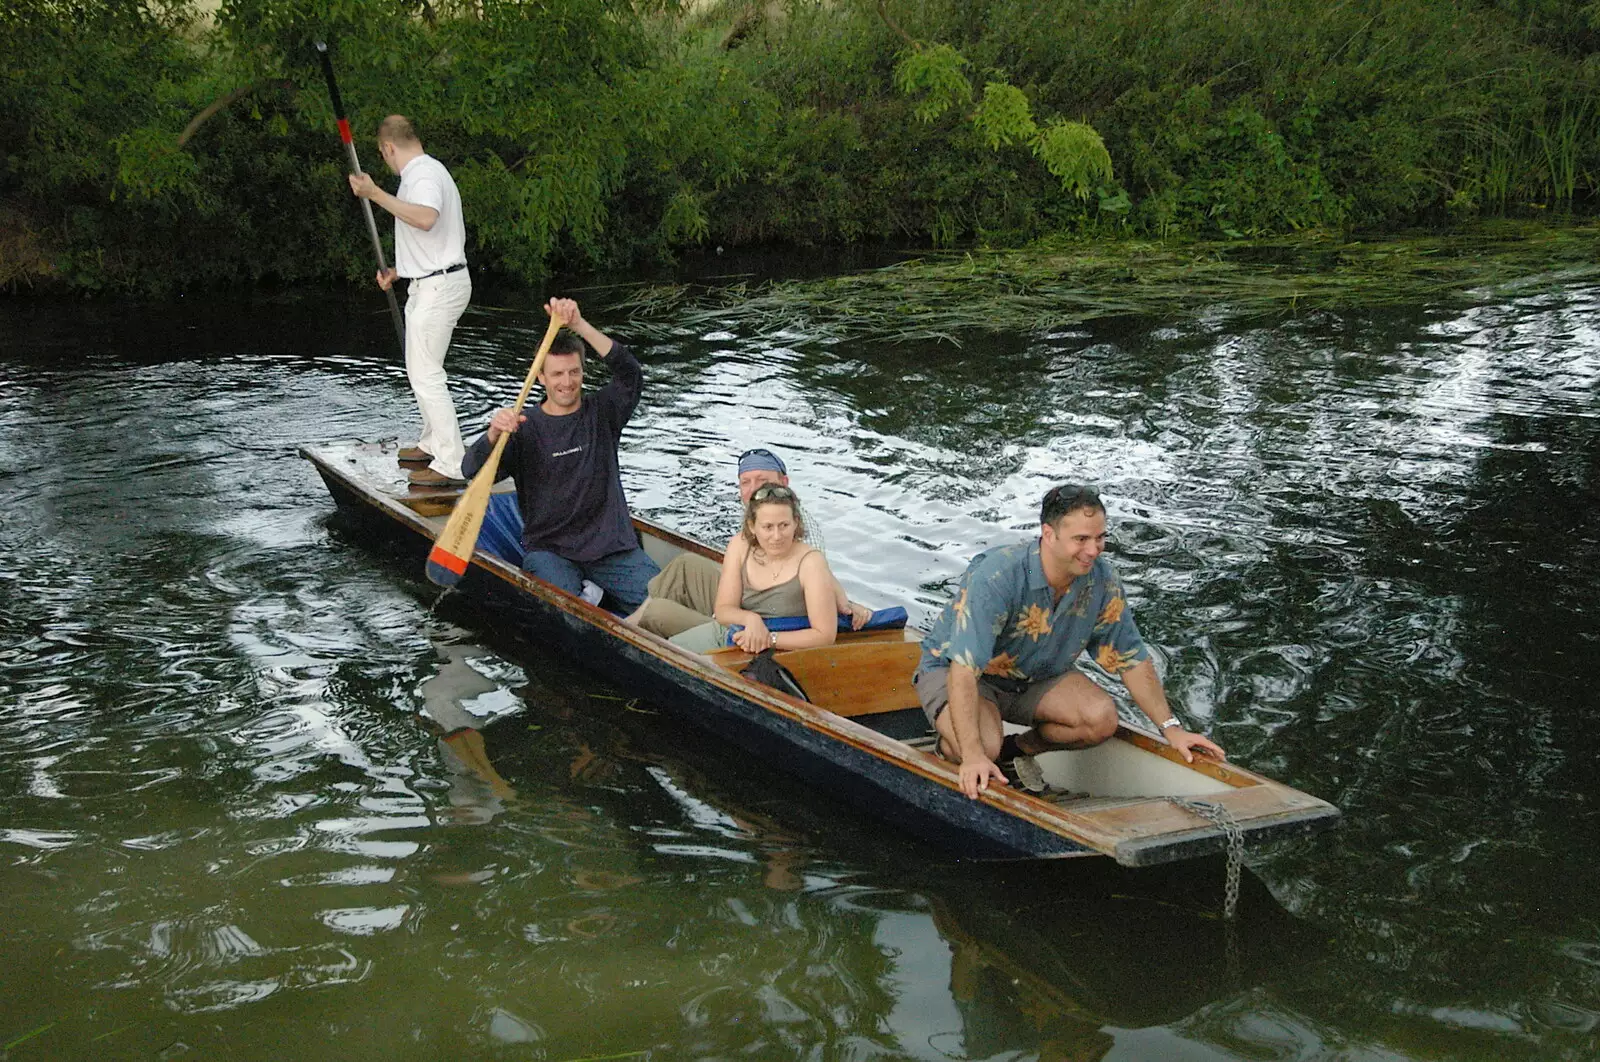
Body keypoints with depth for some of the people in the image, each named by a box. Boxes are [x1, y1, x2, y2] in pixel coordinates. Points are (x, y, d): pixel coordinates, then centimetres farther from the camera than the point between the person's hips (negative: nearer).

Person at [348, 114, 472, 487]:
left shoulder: (424, 174, -16)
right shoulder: (425, 171, 18)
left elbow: (426, 219, -38)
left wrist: (376, 194, -35)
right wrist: (398, 270, 28)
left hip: (439, 286, -11)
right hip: (428, 285, 11)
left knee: (426, 375, -11)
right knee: (419, 369, 22)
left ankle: (451, 465, -10)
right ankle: (433, 444, 35)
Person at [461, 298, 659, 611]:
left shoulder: (601, 414, 7)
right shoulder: (524, 426, 1)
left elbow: (630, 375, -13)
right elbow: (471, 471, -10)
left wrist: (580, 326, -24)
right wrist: (493, 435, -32)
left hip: (612, 545, 2)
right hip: (548, 548, -2)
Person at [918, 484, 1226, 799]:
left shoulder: (1102, 581, -16)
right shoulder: (996, 576, -35)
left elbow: (1131, 660, -2)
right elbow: (963, 669, -40)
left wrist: (1171, 727, -8)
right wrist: (973, 756, -48)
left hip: (1035, 676, 6)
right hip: (951, 671, -6)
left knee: (1102, 717, -20)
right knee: (984, 747, -34)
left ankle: (1017, 748, 5)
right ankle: (946, 748, 3)